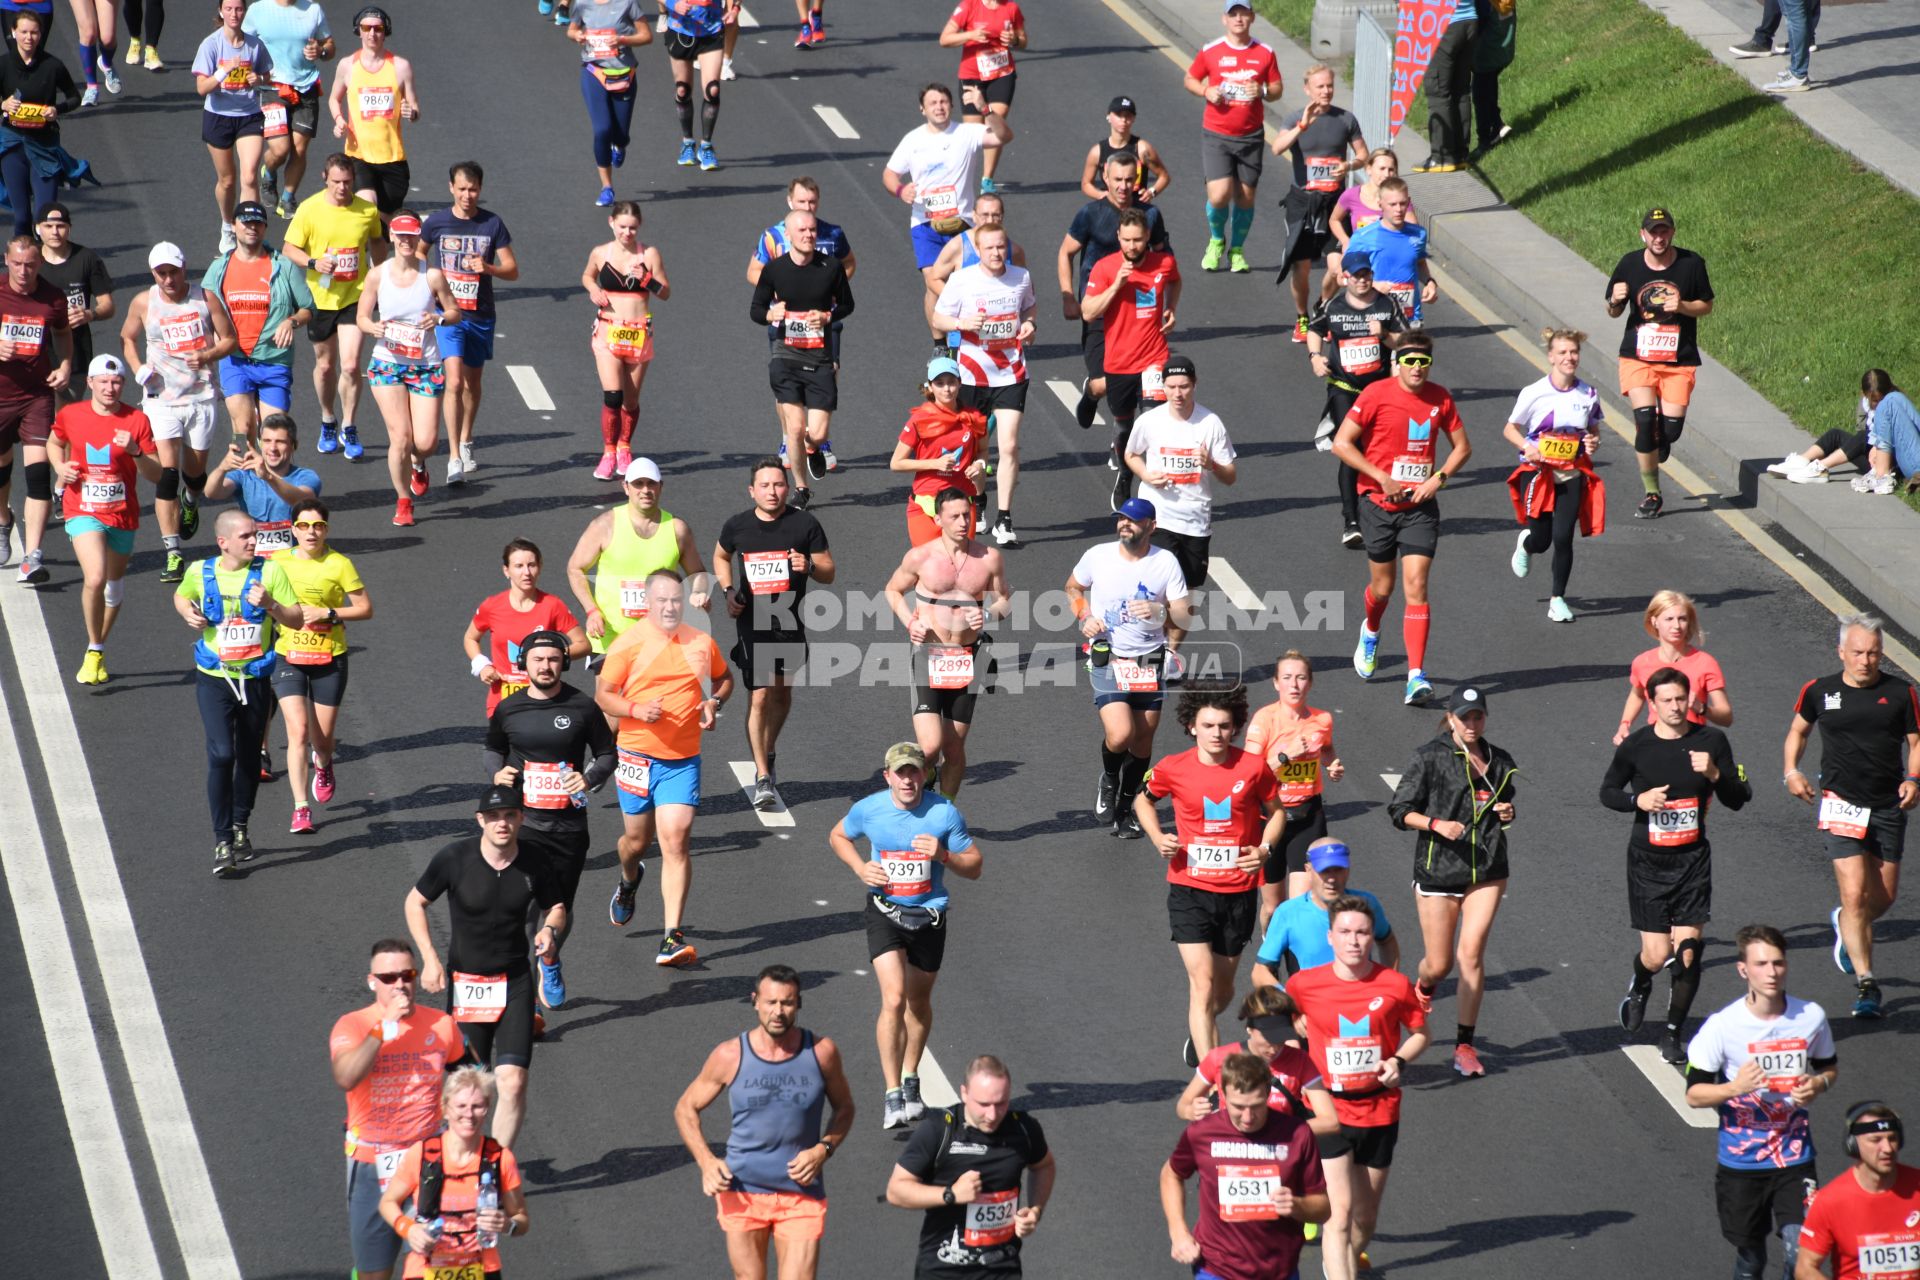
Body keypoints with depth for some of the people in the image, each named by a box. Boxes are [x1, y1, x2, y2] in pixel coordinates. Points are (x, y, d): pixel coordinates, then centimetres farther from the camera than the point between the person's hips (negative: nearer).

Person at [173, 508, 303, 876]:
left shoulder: (270, 572, -4)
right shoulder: (200, 573, -2)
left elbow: (297, 620, -4)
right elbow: (181, 595, 20)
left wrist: (269, 604, -22)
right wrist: (188, 613, -2)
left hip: (255, 679, 1)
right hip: (214, 680, -1)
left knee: (249, 758, 13)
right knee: (221, 755, -15)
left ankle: (240, 827, 36)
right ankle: (223, 842, -10)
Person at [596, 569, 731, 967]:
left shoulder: (701, 643, 4)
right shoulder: (629, 643, -5)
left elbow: (724, 678, 22)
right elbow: (603, 695, -3)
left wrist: (713, 703, 2)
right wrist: (638, 709, -20)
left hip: (683, 759, 1)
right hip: (638, 755, -1)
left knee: (676, 842, -11)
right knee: (638, 839, 14)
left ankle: (672, 938, -14)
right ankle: (628, 883, 52)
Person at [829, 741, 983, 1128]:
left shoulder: (944, 813, -10)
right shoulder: (868, 809, -8)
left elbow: (975, 866, -3)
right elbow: (837, 836, 13)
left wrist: (943, 855, -23)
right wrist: (860, 867, -6)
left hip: (930, 915, 1)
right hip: (885, 912, -1)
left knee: (919, 1003, 16)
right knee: (894, 999, -18)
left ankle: (910, 1081, 39)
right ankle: (893, 1097, -16)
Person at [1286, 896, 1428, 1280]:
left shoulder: (1395, 985, -7)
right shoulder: (1303, 985, -8)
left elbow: (1420, 1033, 7)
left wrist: (1398, 1061, -10)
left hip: (1380, 1111, 2)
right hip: (1330, 1111, -2)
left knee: (1366, 1218, 17)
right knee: (1340, 1213, -14)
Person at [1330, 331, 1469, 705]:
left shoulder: (1440, 398, 1)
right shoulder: (1376, 395, -9)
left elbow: (1462, 447, 12)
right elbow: (1341, 443, -10)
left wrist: (1438, 478, -6)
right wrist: (1383, 478, -15)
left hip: (1420, 506, 1)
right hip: (1379, 505, -1)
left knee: (1416, 586, -10)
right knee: (1383, 586, 11)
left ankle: (1416, 675, -13)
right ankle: (1371, 632, 47)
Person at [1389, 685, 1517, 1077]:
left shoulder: (1499, 761, 9)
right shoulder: (1430, 756, -4)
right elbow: (1400, 810, -4)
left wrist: (1508, 814, 2)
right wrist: (1437, 824, -20)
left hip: (1487, 872, 2)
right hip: (1438, 870, -2)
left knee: (1471, 956, -8)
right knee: (1439, 964, 4)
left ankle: (1464, 1045, 1)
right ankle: (1423, 988, 43)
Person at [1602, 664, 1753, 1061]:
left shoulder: (1710, 741, -2)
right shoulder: (1636, 746, -5)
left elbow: (1737, 801, 1)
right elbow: (1607, 791, 8)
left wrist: (1715, 775, -20)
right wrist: (1638, 799, -13)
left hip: (1692, 860, 1)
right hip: (1647, 861, -1)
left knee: (1687, 950, -7)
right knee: (1656, 955, -4)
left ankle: (1673, 1032, 10)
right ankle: (1639, 988, 33)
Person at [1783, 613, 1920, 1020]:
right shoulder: (1819, 691, 1)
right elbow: (1798, 730, 18)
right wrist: (1792, 772, 2)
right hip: (1842, 804, -2)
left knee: (1884, 897, 8)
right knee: (1855, 893, -14)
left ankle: (1846, 926, 43)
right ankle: (1865, 982, -9)